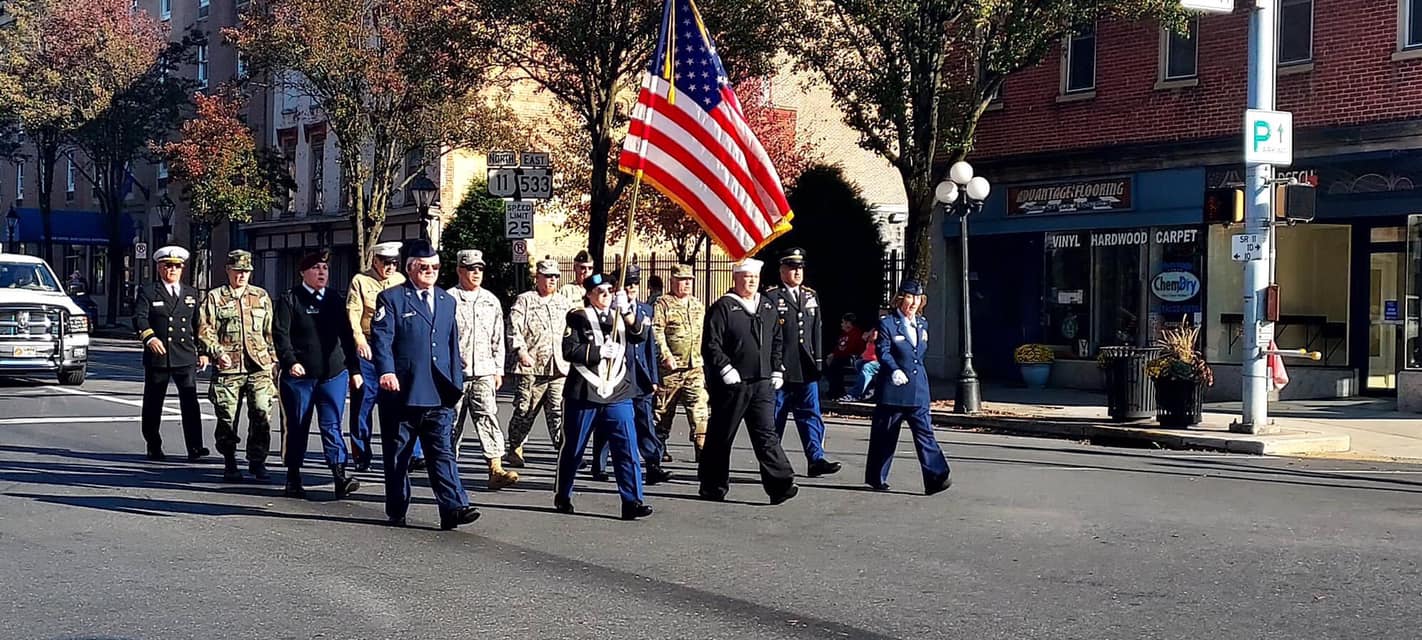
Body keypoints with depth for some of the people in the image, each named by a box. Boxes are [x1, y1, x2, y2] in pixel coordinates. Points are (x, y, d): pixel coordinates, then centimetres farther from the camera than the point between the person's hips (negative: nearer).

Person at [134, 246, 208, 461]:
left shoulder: (191, 294, 16)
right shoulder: (147, 292, 4)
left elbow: (198, 325, 18)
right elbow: (139, 318, -10)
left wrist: (203, 352, 12)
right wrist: (149, 337, -28)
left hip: (186, 357, 1)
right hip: (157, 356, -1)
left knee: (190, 401, -10)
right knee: (153, 404, 7)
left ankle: (195, 448, -14)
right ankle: (154, 448, 18)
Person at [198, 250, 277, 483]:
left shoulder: (261, 296, 16)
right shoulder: (214, 298, 8)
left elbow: (270, 331, 18)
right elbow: (204, 331, 2)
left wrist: (273, 359, 12)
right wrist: (217, 352, -12)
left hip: (259, 367, 1)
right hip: (228, 368, -1)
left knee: (262, 414, -10)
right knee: (227, 418, 2)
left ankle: (257, 461, 3)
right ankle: (230, 463, 16)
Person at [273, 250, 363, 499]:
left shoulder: (335, 300, 12)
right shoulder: (289, 299, 1)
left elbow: (347, 336, 15)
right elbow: (280, 334, -6)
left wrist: (354, 369, 12)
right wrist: (290, 361, -20)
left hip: (333, 374, 2)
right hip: (299, 376, -2)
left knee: (331, 427, -5)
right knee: (297, 429, 7)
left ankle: (340, 477, -10)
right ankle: (293, 478, 16)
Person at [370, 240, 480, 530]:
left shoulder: (447, 302, 17)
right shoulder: (391, 299, 0)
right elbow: (381, 338, -10)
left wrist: (456, 382, 17)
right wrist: (386, 371, -25)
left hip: (438, 394, 3)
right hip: (401, 394, -3)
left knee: (442, 453, -4)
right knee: (397, 456, 7)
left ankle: (453, 508, -12)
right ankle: (396, 512, 16)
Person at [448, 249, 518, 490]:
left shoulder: (491, 301, 14)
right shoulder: (448, 299, 0)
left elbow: (498, 339, 18)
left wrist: (498, 369, 14)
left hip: (484, 372, 3)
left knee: (488, 417, -9)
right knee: (453, 421, 5)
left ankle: (496, 469, -17)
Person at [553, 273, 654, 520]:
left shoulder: (623, 315, 11)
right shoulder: (578, 318, 1)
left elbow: (641, 334, -8)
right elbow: (569, 351, -9)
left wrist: (626, 310, -23)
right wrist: (599, 352, -14)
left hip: (618, 394, 2)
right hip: (584, 394, -2)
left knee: (627, 447, -7)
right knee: (573, 448, 10)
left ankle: (632, 501, -6)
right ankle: (562, 496, 27)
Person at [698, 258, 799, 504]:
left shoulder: (767, 307, 13)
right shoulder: (722, 308, -5)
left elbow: (777, 343, 21)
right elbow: (711, 345, -10)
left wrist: (777, 371, 13)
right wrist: (726, 369, -17)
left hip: (762, 383, 4)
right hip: (731, 383, -4)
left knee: (766, 433, -3)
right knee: (721, 436, 6)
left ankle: (780, 485, -9)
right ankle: (713, 486, 19)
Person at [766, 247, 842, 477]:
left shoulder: (811, 296, 14)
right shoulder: (771, 297, -5)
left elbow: (816, 330, 16)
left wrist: (818, 361, 10)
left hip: (806, 369, 5)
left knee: (810, 414, -1)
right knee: (774, 416, 4)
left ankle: (816, 460, -4)